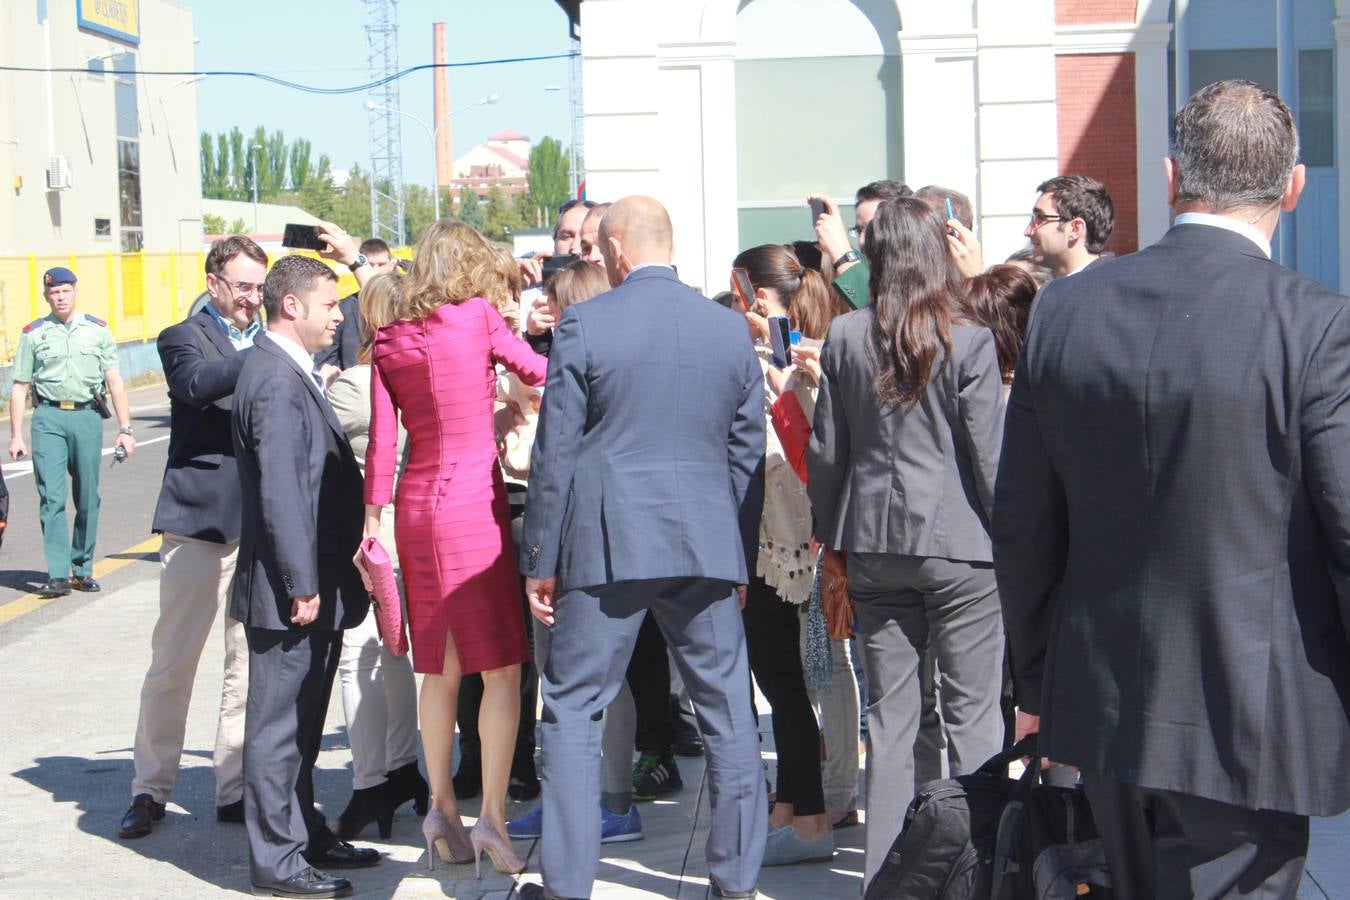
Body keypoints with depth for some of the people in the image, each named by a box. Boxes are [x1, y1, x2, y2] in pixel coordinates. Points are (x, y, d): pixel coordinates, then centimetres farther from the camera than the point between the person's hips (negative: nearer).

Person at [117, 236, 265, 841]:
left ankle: (235, 790, 14)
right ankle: (150, 790, 12)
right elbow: (198, 382, -20)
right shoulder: (184, 337, 2)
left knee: (250, 666, 6)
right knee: (172, 662, 2)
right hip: (198, 519, -4)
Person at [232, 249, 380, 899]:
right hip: (290, 589, -10)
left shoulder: (291, 371, 12)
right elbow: (280, 492, -23)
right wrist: (303, 586, -22)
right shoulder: (276, 381, -19)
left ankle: (303, 834, 31)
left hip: (312, 584, 10)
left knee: (300, 726, 19)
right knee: (278, 726, -1)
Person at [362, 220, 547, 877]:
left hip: (416, 509, 5)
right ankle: (491, 815, -8)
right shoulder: (478, 317, -6)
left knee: (441, 670, 13)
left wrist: (372, 520, 9)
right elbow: (538, 370, 8)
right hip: (474, 503, -5)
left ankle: (441, 806, 15)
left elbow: (380, 440, 6)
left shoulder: (390, 341, 7)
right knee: (501, 668, -2)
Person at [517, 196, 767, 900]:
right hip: (707, 544, 3)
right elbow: (748, 454, 9)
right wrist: (741, 555, 17)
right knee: (728, 712, 11)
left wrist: (540, 562, 1)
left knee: (572, 710, 6)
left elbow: (555, 453, -6)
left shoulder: (584, 325, -6)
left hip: (607, 544, -3)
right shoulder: (728, 327, 5)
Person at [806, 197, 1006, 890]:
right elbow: (989, 459, -7)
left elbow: (825, 450, 5)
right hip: (958, 546, -3)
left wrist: (832, 537, 15)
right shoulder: (968, 343, -9)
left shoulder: (845, 338, 0)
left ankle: (884, 869, 15)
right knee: (971, 715, 4)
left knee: (888, 716, 11)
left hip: (873, 546, 4)